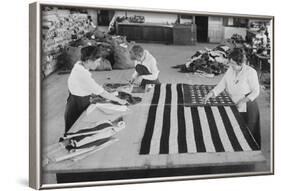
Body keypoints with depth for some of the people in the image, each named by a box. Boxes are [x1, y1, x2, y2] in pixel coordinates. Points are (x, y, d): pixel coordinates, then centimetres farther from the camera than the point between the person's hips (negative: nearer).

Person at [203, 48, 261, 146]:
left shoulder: (250, 72, -15)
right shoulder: (230, 70, 2)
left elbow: (255, 92, -10)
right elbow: (221, 85, 1)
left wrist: (243, 100, -21)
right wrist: (211, 93, -15)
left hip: (247, 109, -5)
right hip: (234, 108, 5)